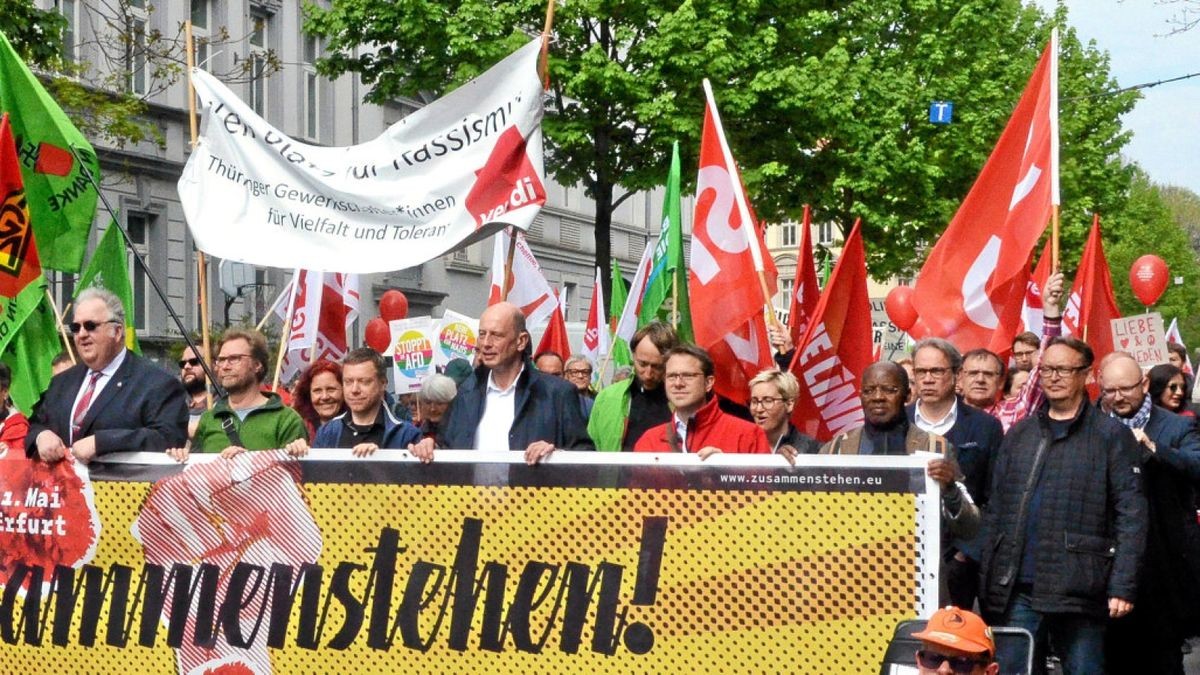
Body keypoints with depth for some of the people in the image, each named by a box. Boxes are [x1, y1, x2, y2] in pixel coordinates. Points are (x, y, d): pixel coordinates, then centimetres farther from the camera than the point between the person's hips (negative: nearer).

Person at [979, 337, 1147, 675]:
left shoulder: (1111, 435, 2)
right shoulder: (1020, 434, 15)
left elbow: (1131, 516, -4)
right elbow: (995, 510, 15)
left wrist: (1122, 586, -13)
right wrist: (987, 582, 7)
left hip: (1078, 592, -4)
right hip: (1016, 591, 4)